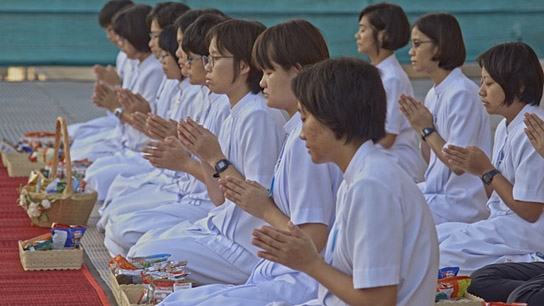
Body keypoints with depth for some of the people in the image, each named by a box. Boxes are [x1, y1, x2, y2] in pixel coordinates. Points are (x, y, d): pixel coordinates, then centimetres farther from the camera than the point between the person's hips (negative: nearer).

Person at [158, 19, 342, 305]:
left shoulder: (305, 141, -19)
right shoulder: (297, 132, 11)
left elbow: (312, 241, -21)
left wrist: (265, 209, -7)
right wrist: (264, 198, 1)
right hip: (281, 274, 10)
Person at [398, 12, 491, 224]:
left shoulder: (462, 94, -18)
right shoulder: (434, 94, 10)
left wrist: (427, 130, -12)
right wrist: (419, 126, 0)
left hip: (460, 205, -9)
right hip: (439, 194, 9)